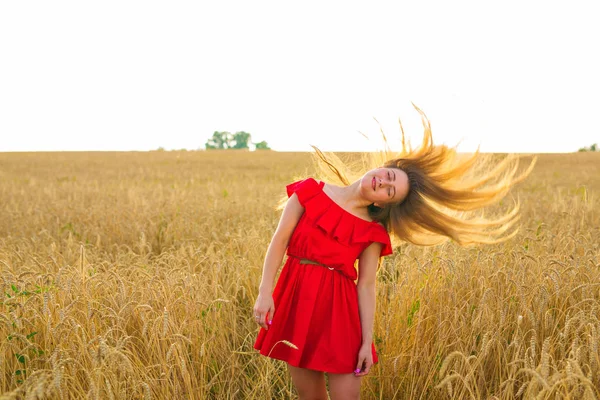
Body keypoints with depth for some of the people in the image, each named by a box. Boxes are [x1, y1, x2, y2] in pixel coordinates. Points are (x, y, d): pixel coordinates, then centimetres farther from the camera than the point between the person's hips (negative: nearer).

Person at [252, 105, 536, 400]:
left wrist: (367, 342, -8)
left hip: (339, 306, -1)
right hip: (294, 297, 1)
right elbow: (279, 241, -3)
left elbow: (366, 287, -2)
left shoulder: (373, 234, -1)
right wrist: (265, 292, -11)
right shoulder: (310, 190, -1)